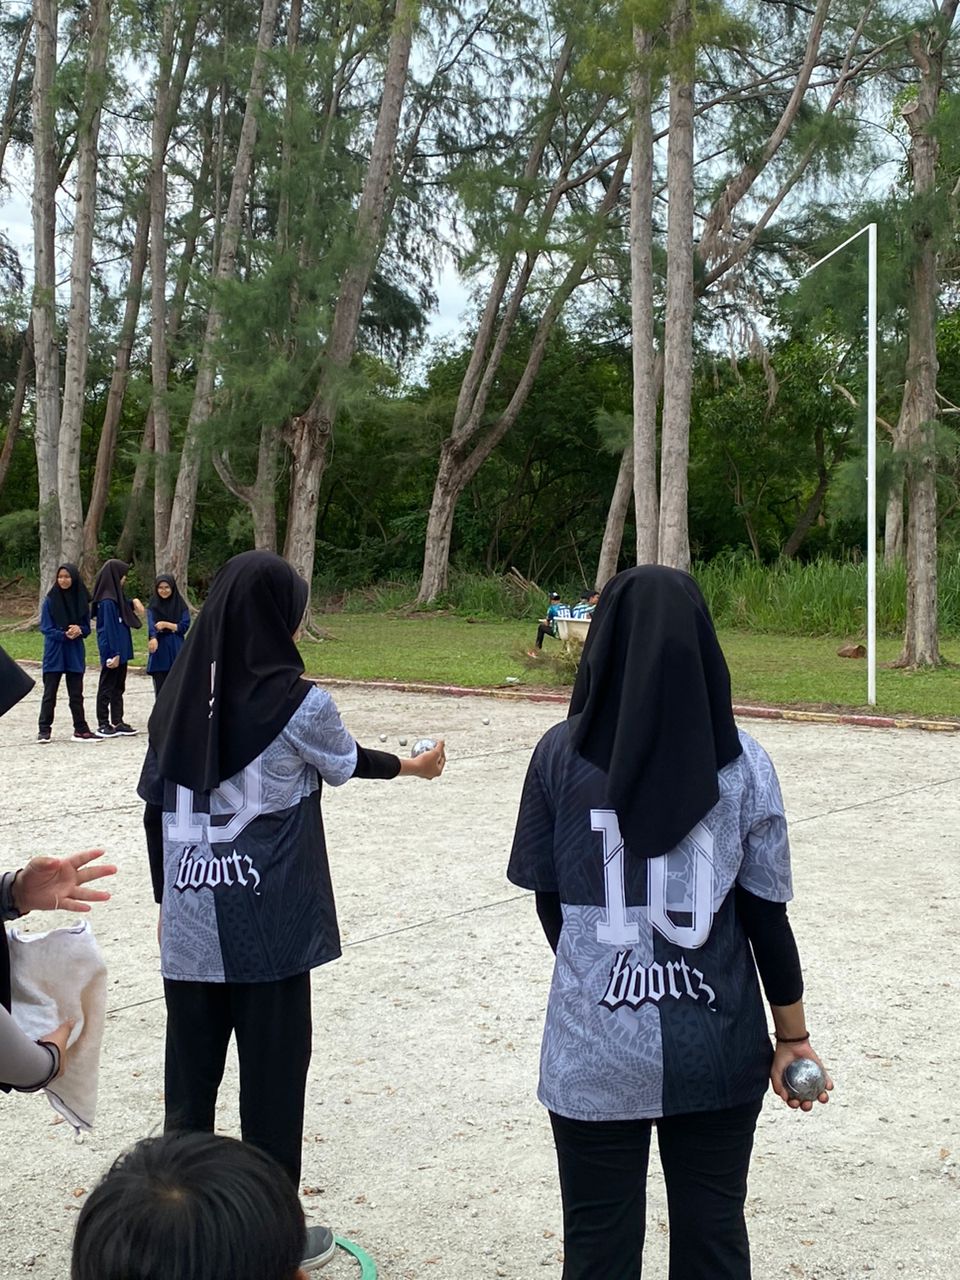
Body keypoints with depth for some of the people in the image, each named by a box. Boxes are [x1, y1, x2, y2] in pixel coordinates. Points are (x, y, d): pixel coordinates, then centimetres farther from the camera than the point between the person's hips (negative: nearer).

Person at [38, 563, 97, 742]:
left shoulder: (81, 600, 3)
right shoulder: (50, 600, -4)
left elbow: (87, 627, 7)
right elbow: (46, 628, -6)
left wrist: (79, 630, -15)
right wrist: (65, 635, -19)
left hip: (75, 653, 2)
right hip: (54, 652, -2)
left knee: (76, 694, 8)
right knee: (49, 694, 2)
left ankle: (81, 729, 13)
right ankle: (44, 730, 6)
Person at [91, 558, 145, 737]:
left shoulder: (115, 597, 11)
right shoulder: (107, 601, -18)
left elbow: (123, 607, 34)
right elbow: (109, 628, -21)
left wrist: (133, 603, 13)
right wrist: (114, 654, -22)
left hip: (121, 650, 9)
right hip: (112, 651, -9)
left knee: (118, 687, 13)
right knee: (107, 687, 0)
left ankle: (117, 722, 19)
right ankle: (103, 724, 7)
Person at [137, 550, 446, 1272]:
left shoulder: (181, 695, 2)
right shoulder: (296, 703, -12)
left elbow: (157, 808, 7)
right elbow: (346, 762, 7)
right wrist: (412, 766, 27)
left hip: (190, 921, 5)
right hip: (268, 921, -5)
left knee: (190, 1073, 14)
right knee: (273, 1073, 7)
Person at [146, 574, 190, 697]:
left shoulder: (180, 605, 2)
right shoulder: (153, 605, 1)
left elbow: (185, 626, -3)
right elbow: (151, 624, -15)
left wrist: (166, 624, -16)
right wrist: (153, 638, -35)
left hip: (176, 650, -1)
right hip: (159, 650, 1)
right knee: (160, 687, 2)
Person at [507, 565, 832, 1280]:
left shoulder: (561, 754, -8)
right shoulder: (743, 764, -7)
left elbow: (549, 900, 0)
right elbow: (766, 916, -5)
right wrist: (794, 1036, 7)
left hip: (594, 1053, 0)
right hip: (719, 1052, 1)